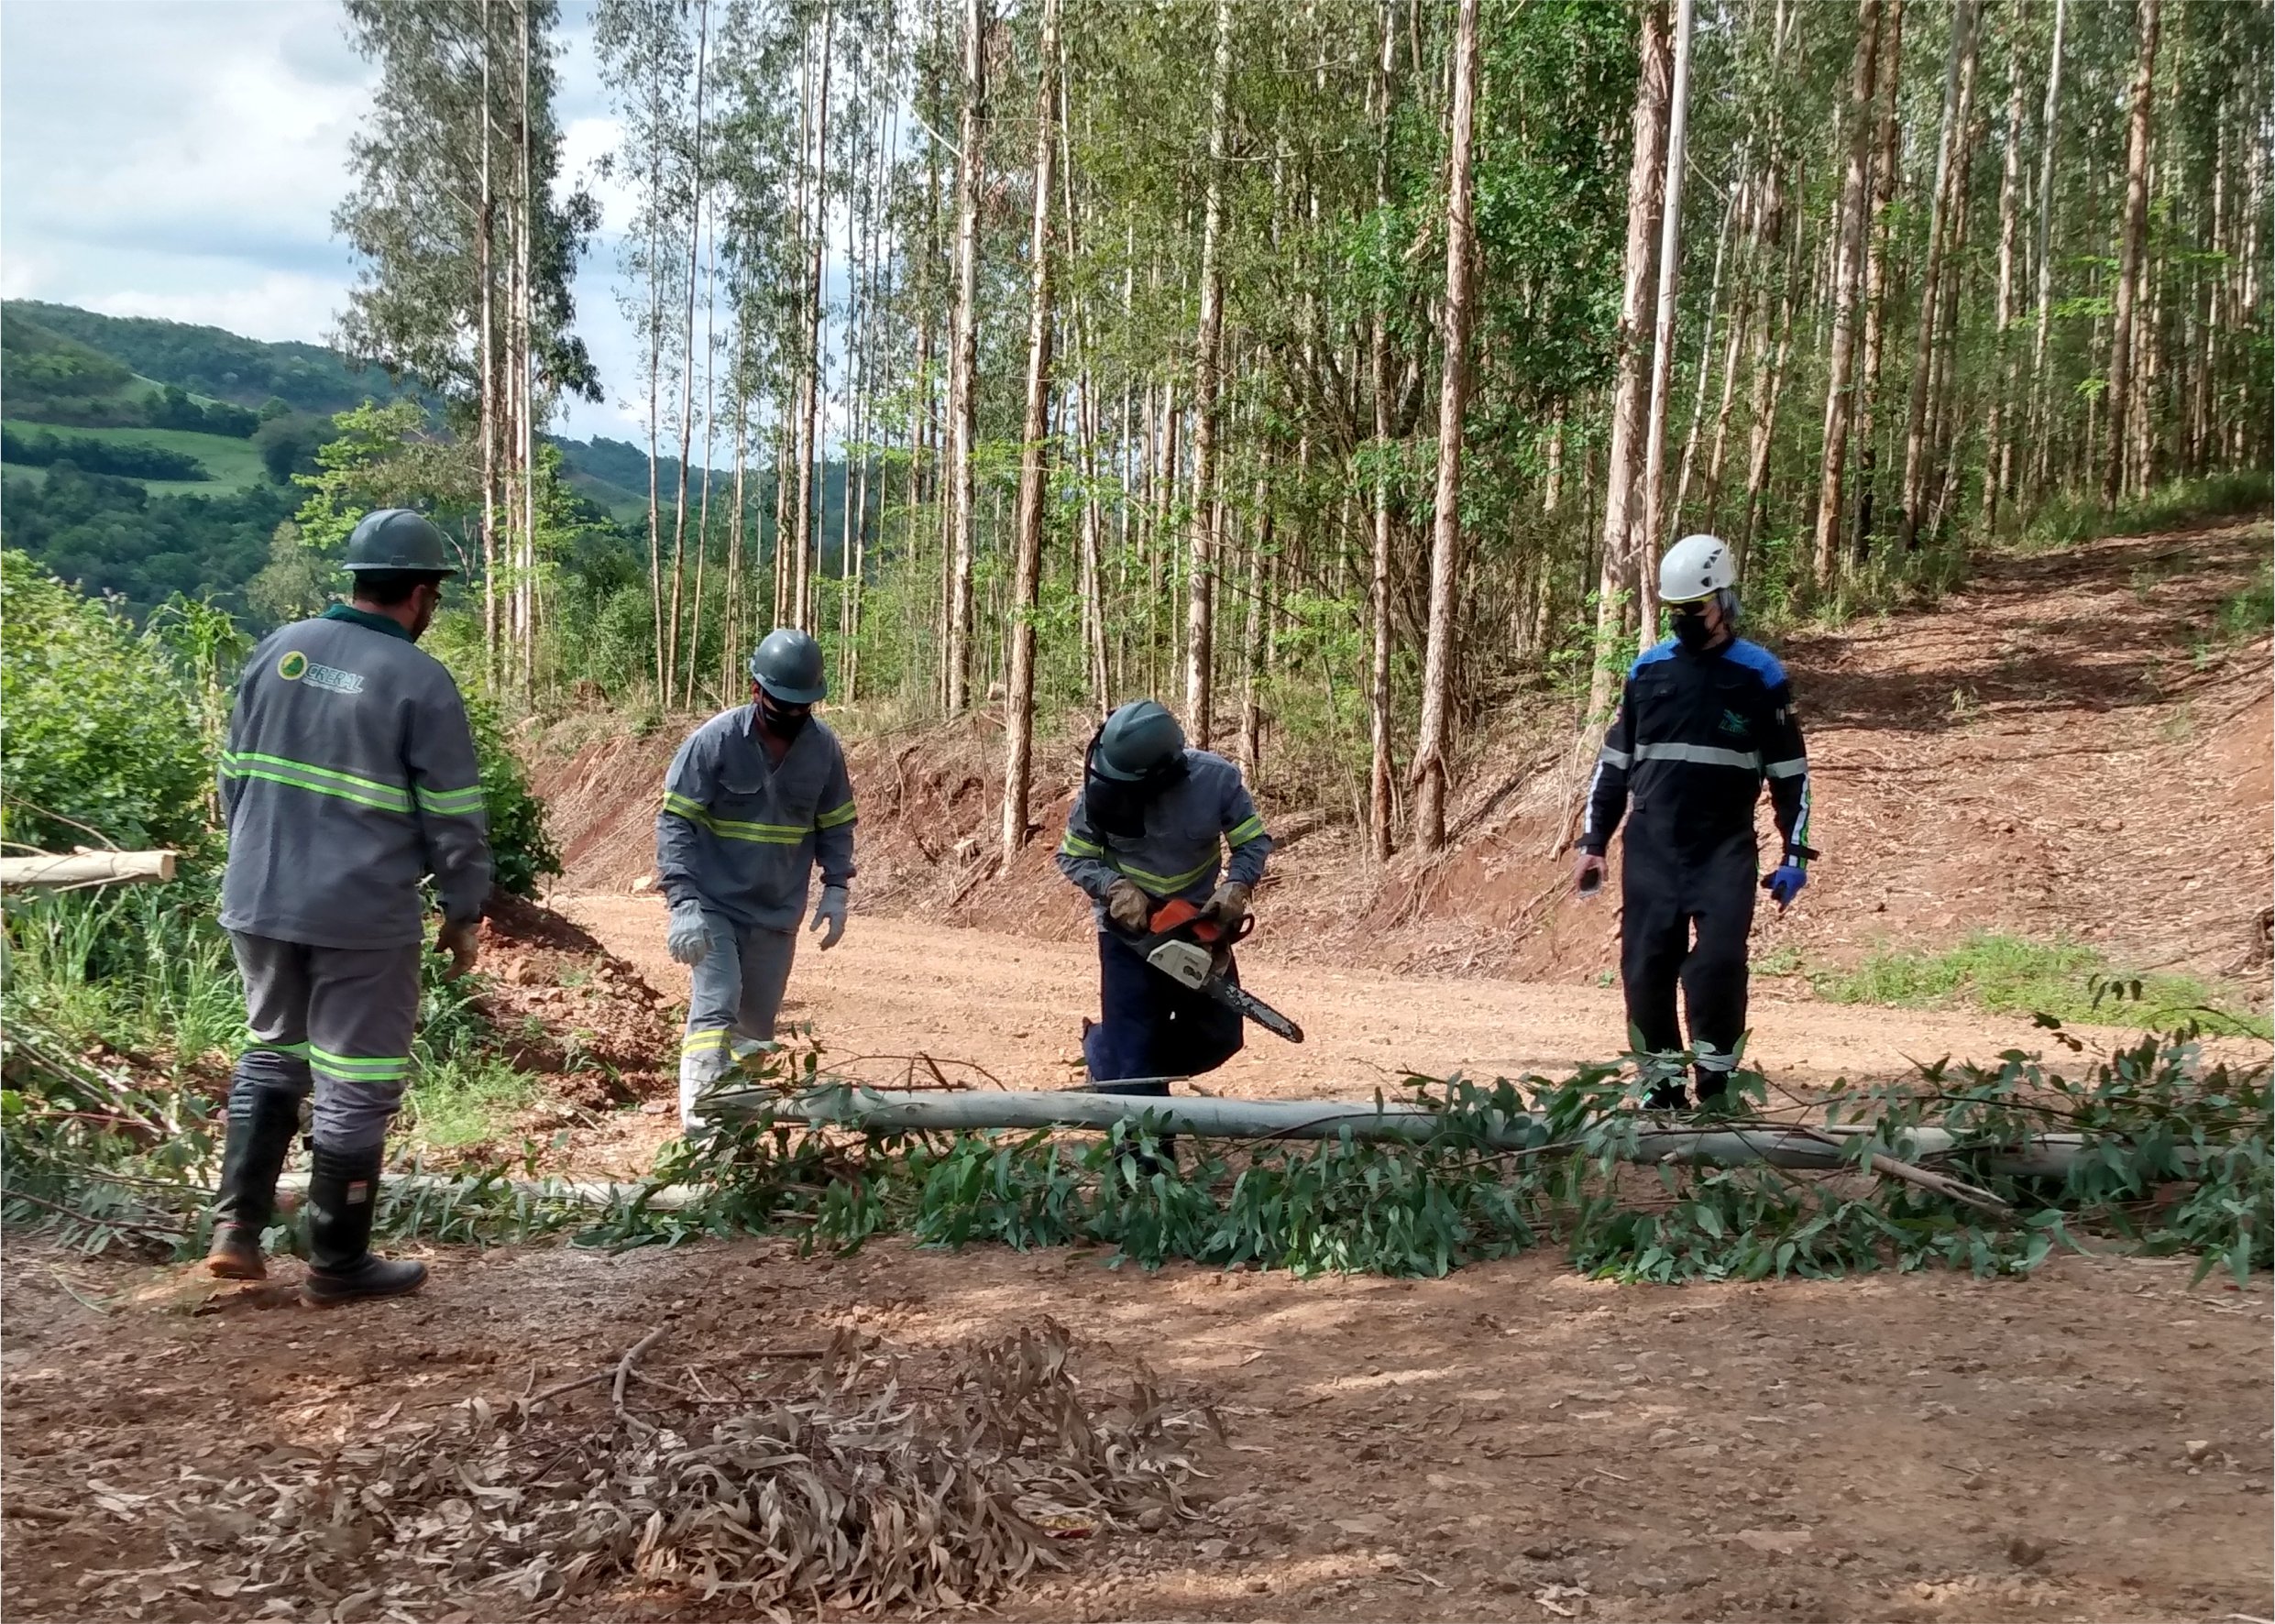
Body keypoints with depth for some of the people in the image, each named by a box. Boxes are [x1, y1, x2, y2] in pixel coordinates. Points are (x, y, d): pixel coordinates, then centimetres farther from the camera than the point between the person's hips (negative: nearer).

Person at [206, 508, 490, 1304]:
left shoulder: (277, 650, 6)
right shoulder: (421, 680, -11)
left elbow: (235, 772, 13)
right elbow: (454, 815, -9)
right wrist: (464, 912, 2)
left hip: (259, 900, 6)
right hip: (363, 916, -6)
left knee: (272, 1055, 23)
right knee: (355, 1083, 6)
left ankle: (237, 1225, 16)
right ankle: (337, 1261, 16)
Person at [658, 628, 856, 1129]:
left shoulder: (823, 745, -3)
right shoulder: (714, 740, -14)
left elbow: (836, 824, 10)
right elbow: (674, 822, -14)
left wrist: (835, 889, -2)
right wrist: (683, 902, -23)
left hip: (778, 913, 4)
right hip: (713, 906, -4)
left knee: (757, 1024, 14)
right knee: (715, 1008, -17)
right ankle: (701, 1124, -21)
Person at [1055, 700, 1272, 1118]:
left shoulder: (1216, 778, -21)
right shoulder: (1102, 788, -21)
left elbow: (1254, 841, -9)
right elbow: (1072, 857, -9)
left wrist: (1236, 886, -28)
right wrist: (1116, 888, -26)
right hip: (1128, 932, -2)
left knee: (1219, 1035, 9)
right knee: (1130, 1049, -5)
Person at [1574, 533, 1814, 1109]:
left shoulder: (1761, 675, 0)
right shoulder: (1649, 668, 8)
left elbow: (1790, 771, 5)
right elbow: (1615, 761, 14)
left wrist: (1795, 854, 1)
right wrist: (1593, 841, 10)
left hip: (1725, 847, -3)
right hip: (1651, 845, 3)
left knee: (1718, 962, -15)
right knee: (1647, 966, 0)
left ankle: (1715, 1083, 0)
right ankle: (1661, 1088, 12)